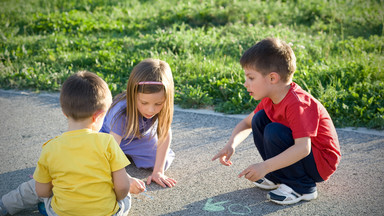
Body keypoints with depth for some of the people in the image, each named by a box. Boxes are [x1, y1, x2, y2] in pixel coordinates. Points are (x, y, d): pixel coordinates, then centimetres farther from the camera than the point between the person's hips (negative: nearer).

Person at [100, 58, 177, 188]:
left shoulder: (162, 105, -33)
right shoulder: (121, 113, -42)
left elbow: (165, 134, -25)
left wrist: (158, 172, -25)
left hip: (140, 136, 3)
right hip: (109, 134, -3)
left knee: (163, 162, -13)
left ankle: (127, 154, 12)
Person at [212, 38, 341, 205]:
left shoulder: (297, 103, -30)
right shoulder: (270, 99, -2)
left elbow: (303, 148, -38)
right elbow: (247, 123, 8)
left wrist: (264, 167, -39)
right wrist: (231, 144, -11)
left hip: (321, 163, -9)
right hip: (297, 152, 9)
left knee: (273, 132, -28)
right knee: (259, 119, 0)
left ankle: (302, 187, -11)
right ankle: (278, 177, 8)